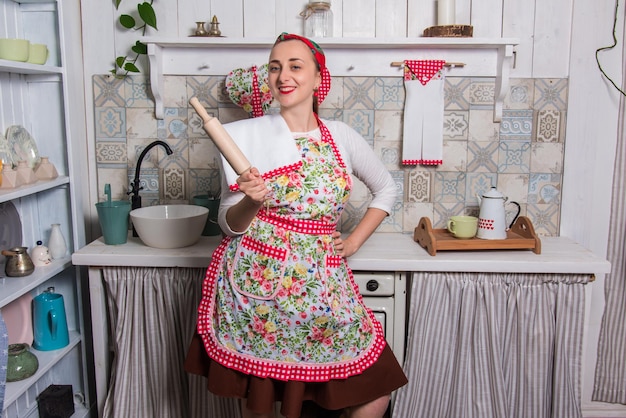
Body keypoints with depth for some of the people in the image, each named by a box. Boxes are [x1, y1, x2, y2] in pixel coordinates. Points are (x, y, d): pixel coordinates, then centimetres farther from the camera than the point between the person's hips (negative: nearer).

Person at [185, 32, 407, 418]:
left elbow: (387, 189, 19)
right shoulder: (245, 135, -1)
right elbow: (229, 225, 1)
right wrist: (251, 201, -20)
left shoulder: (341, 136, 5)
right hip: (255, 282, -1)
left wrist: (354, 241, 8)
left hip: (320, 282, 2)